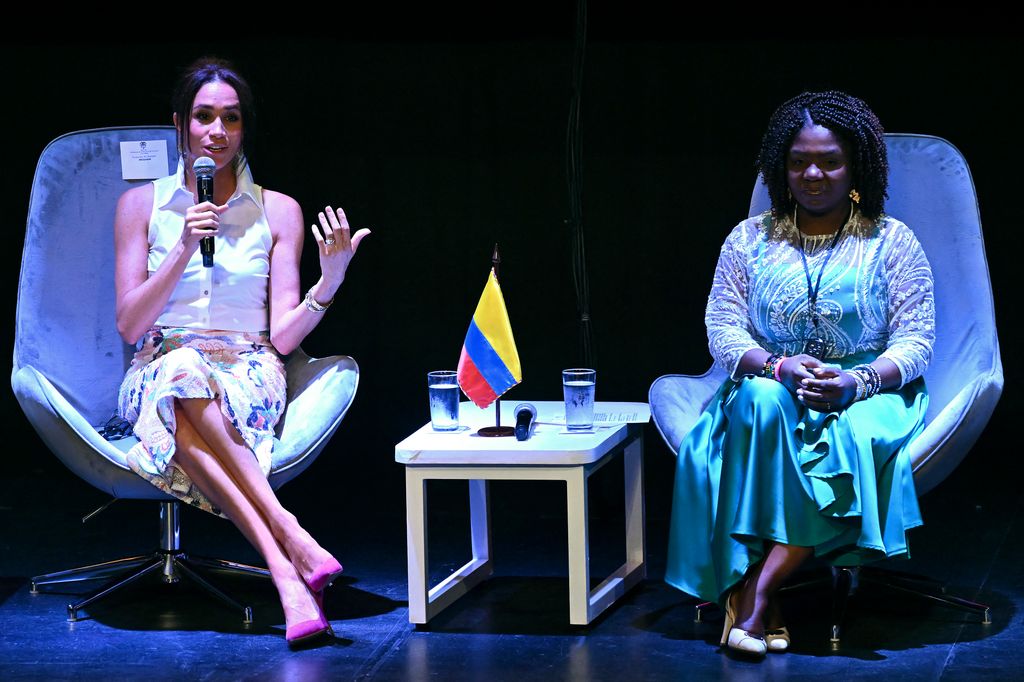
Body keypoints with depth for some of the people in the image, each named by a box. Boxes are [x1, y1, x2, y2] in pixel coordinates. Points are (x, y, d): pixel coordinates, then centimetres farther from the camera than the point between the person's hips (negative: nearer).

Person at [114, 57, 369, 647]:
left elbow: (283, 336, 2)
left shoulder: (278, 212, 8)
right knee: (181, 373, -40)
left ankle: (286, 574, -49)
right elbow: (129, 326, 0)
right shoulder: (142, 205, 9)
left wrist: (331, 280, -15)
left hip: (249, 377, 0)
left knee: (183, 413, -38)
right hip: (156, 374, 0)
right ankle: (290, 539, -48)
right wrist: (184, 251, -11)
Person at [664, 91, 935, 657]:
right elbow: (722, 329, 3)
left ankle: (754, 590, -38)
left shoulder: (891, 242, 6)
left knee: (858, 438, -37)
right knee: (760, 402, -36)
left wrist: (858, 381, -21)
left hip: (865, 396, -1)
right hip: (770, 387, 1)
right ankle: (762, 605, -40)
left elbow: (915, 340, -1)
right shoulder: (750, 240, 11)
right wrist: (777, 366, -18)